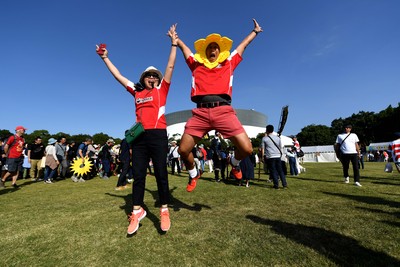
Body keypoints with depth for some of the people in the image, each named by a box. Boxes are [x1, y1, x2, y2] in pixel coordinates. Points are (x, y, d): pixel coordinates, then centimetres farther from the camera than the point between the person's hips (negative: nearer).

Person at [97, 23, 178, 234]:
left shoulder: (161, 90, 10)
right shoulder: (137, 92, 18)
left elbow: (170, 67, 8)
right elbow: (118, 76, 26)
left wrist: (174, 43, 9)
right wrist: (105, 58, 30)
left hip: (158, 135, -3)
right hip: (140, 137, 4)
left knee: (161, 174, 1)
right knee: (138, 175, 5)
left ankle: (164, 211, 13)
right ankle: (137, 211, 18)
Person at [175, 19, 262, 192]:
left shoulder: (228, 63, 25)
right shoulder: (196, 64, 25)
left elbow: (243, 45, 40)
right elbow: (183, 46, 40)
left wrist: (255, 31, 53)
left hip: (223, 110, 0)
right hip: (201, 112, 1)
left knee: (246, 149, -12)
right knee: (183, 150, -7)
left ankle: (235, 163, 26)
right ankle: (193, 174, 25)